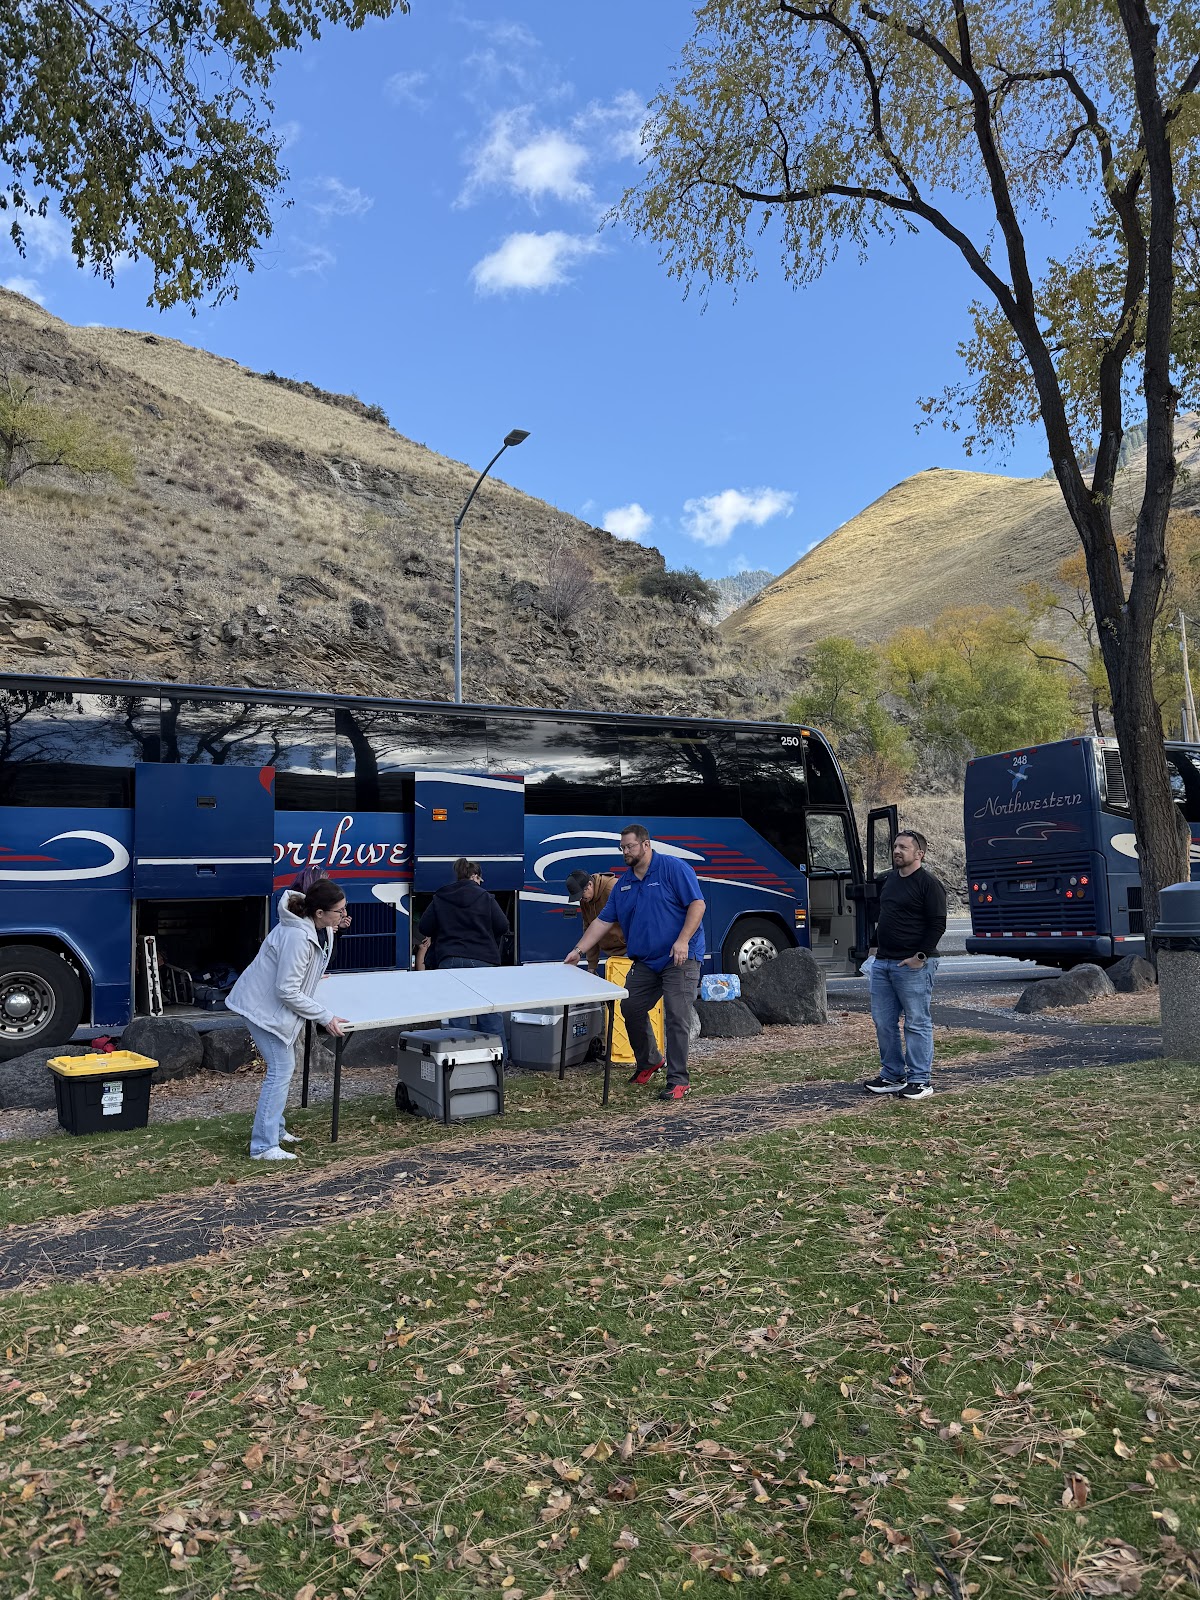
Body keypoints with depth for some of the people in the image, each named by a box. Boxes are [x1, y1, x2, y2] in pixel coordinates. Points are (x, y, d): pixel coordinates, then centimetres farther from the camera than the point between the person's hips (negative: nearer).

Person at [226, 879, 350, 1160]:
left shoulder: (322, 929, -3)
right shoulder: (297, 937, -32)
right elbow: (287, 991, -28)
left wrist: (311, 978, 33)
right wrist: (326, 1017, -26)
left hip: (276, 1004, 10)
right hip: (264, 1005, -10)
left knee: (282, 1067, 18)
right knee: (281, 1070, -9)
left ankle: (274, 1129, 32)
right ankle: (264, 1146, -4)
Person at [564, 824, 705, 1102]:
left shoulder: (673, 868, -9)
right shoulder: (624, 883, 11)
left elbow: (697, 904, -13)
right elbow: (603, 920, 12)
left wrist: (683, 940, -23)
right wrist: (578, 950, 6)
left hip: (679, 958, -7)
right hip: (645, 961, 7)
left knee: (677, 1017, -8)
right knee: (631, 1009, 9)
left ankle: (678, 1079, 0)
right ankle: (647, 1062, 30)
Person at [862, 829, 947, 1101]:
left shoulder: (928, 884, -9)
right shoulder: (889, 880, 16)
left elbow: (937, 924, -13)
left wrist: (920, 956, -16)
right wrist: (877, 946, 18)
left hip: (913, 965, -8)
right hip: (883, 963, 8)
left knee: (917, 1023, -1)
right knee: (883, 1022, 10)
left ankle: (920, 1081, 7)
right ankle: (892, 1076, 21)